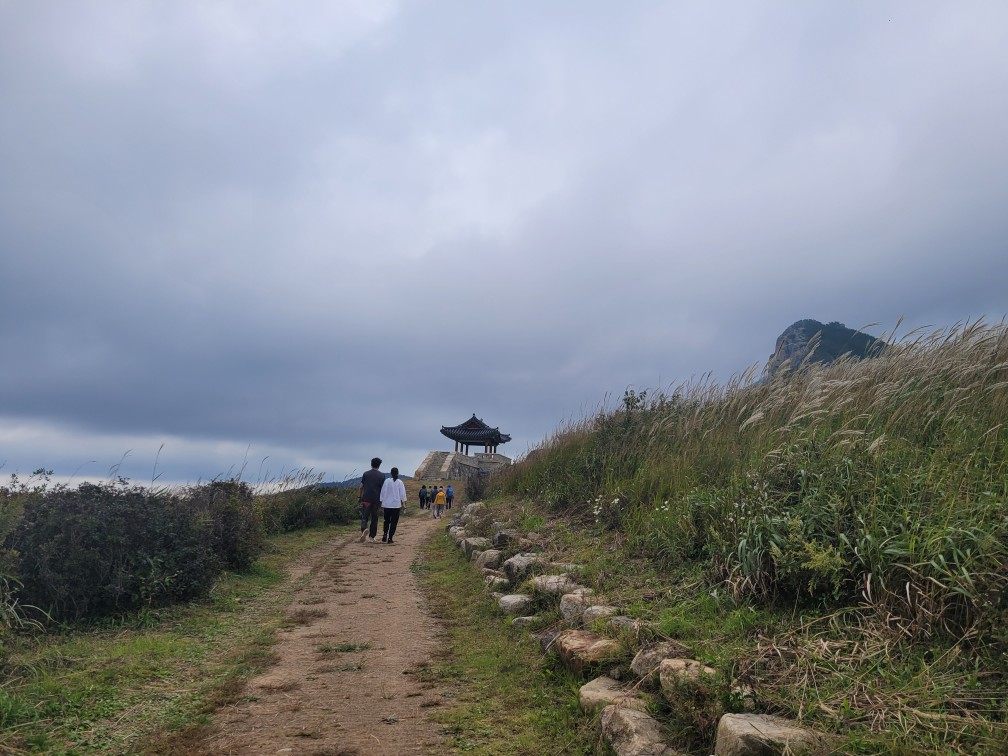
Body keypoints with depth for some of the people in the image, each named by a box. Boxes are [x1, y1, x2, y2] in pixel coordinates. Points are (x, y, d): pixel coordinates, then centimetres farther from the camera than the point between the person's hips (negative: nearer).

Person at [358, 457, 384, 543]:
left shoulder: (366, 474, 2)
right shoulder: (382, 475, 1)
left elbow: (361, 487, 4)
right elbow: (383, 489, 3)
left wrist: (359, 496, 15)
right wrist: (381, 500, 13)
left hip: (366, 498, 0)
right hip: (376, 499, 1)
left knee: (364, 516, 2)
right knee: (374, 518, 10)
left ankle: (364, 529, -27)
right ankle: (372, 537, 13)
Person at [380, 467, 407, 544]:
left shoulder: (386, 481, -4)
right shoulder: (400, 482, -6)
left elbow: (383, 492, 1)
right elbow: (402, 494, -3)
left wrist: (382, 503, 9)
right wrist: (403, 503, 8)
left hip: (386, 505, 1)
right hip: (396, 505, -1)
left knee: (386, 521, 16)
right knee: (393, 522, 5)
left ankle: (385, 534, -2)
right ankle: (389, 538, 1)